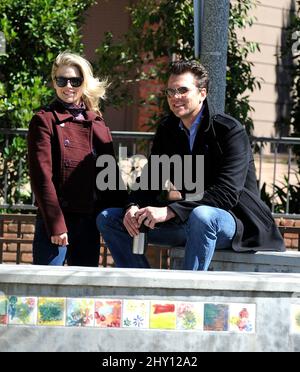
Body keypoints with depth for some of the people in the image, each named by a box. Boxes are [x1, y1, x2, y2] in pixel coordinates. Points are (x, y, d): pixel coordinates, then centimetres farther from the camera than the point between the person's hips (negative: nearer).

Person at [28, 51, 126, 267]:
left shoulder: (98, 124, 14)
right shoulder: (44, 121, -1)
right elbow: (41, 176, -8)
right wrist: (55, 224, -15)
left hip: (90, 221, 5)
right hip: (55, 220, -5)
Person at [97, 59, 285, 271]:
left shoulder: (231, 131, -14)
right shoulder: (167, 130, 7)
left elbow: (227, 192, -25)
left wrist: (169, 211, -33)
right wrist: (134, 207, -17)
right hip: (183, 221, 7)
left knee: (201, 216, -42)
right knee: (108, 218, -2)